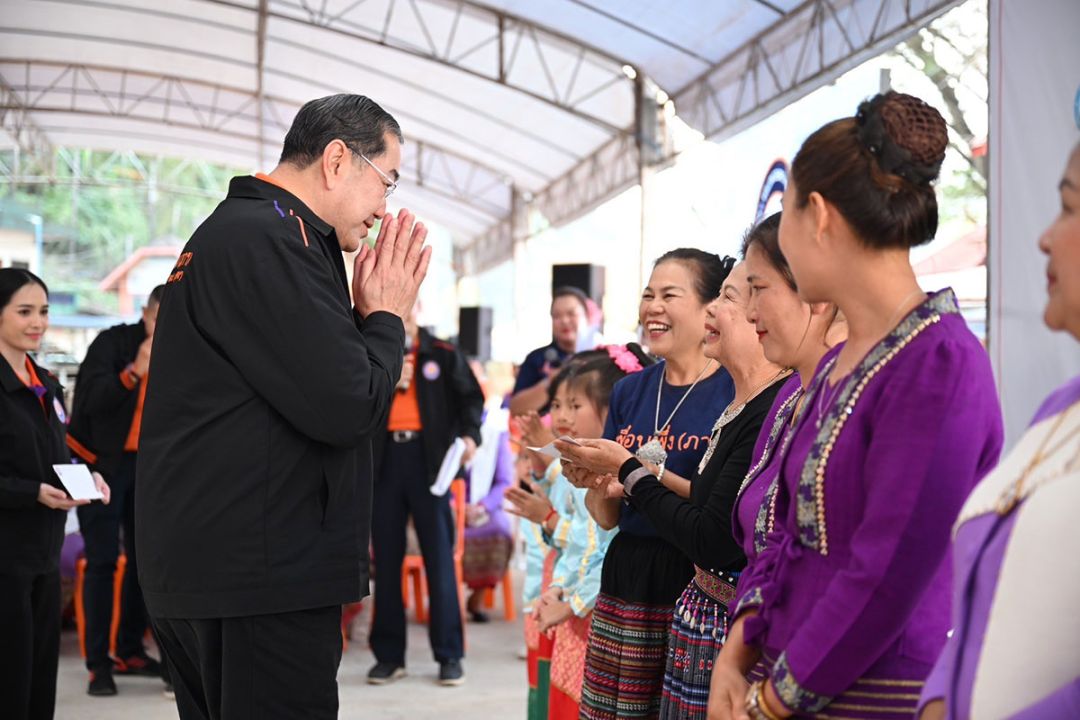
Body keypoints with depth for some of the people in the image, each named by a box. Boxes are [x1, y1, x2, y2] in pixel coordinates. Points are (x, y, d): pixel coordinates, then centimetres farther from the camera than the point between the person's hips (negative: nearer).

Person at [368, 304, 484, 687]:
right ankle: (389, 654, 13)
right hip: (383, 458, 2)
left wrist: (470, 434, -13)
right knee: (386, 559, 6)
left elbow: (470, 397, 4)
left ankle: (449, 654, 4)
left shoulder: (443, 354, 4)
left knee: (439, 557, -1)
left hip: (427, 457, -2)